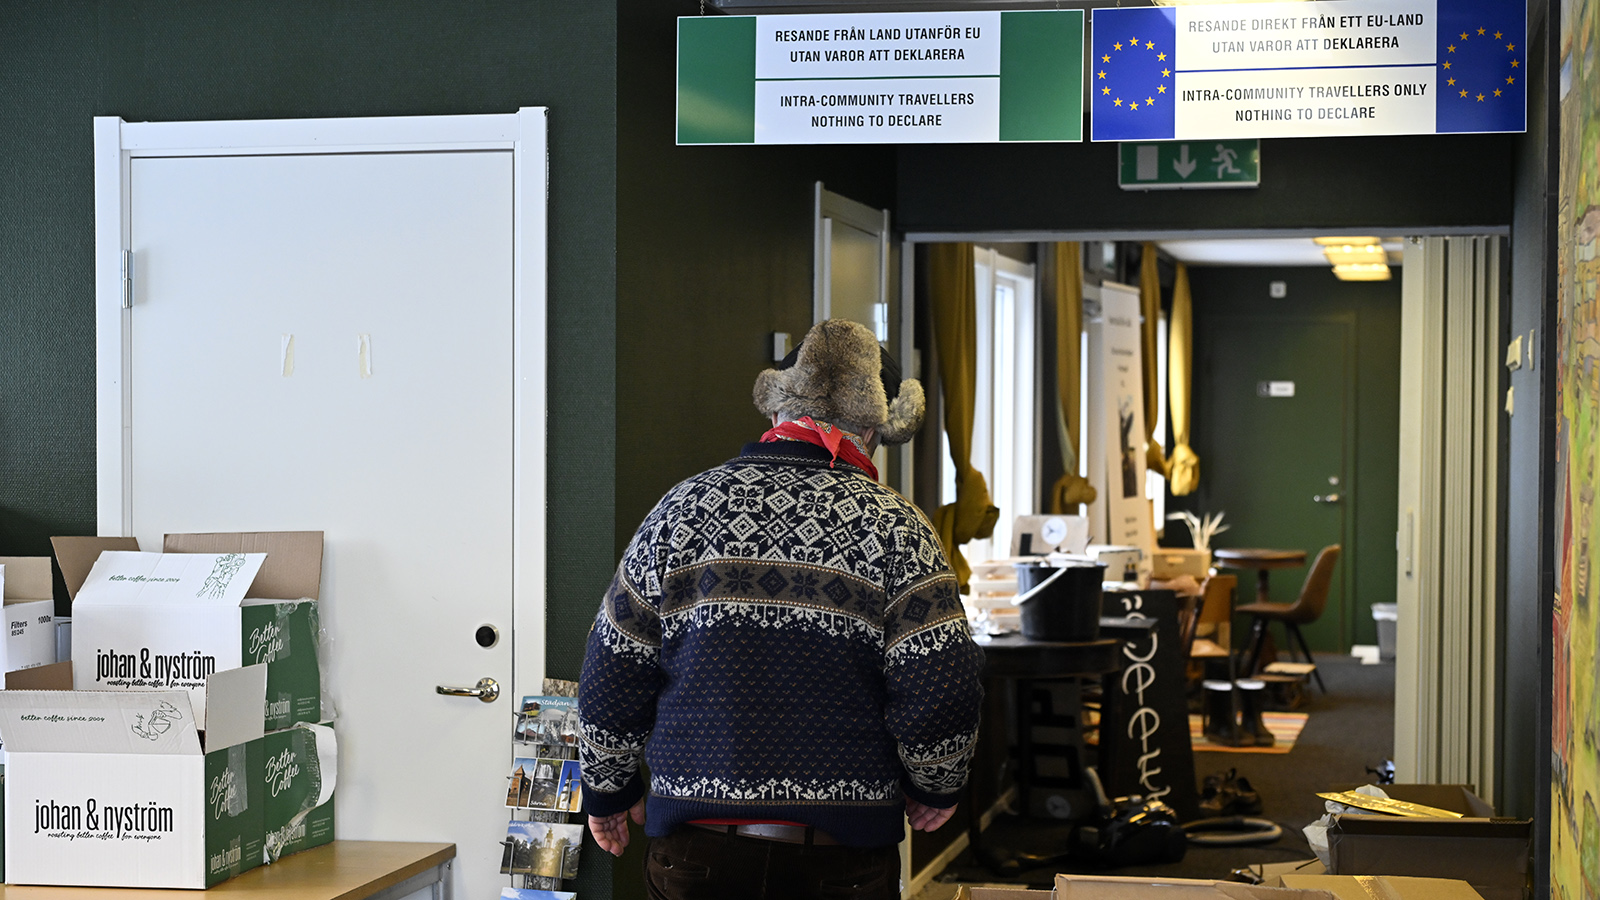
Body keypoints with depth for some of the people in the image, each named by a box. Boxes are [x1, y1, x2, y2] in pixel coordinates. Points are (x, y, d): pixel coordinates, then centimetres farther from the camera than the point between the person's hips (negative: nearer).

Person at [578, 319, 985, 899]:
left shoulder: (682, 508, 2)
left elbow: (610, 681, 4)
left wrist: (608, 789, 18)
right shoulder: (894, 525, -5)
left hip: (693, 851, 2)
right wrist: (934, 786, 7)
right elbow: (942, 694, -12)